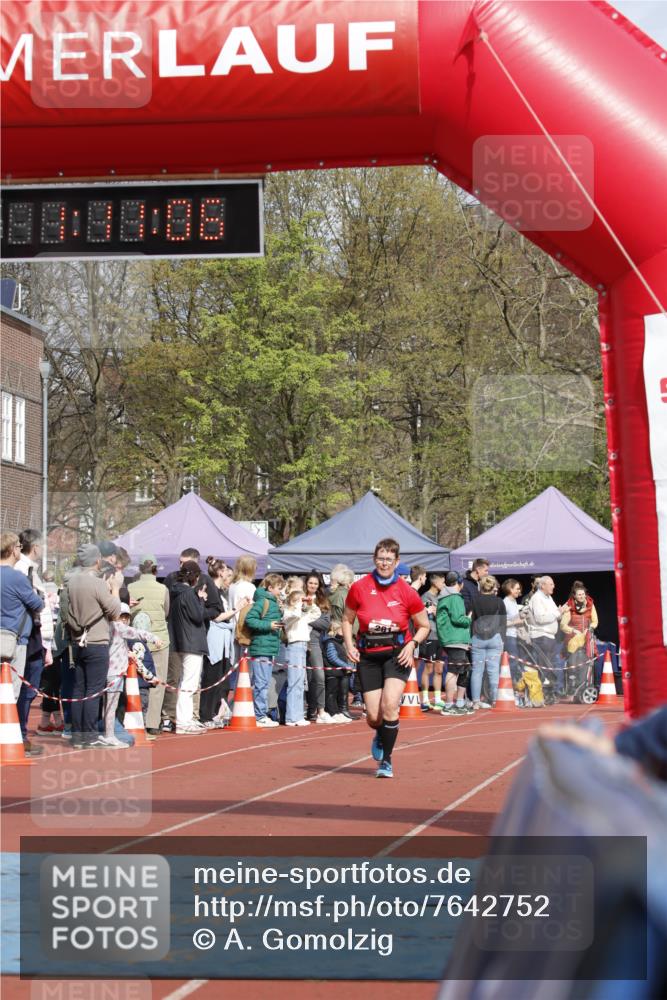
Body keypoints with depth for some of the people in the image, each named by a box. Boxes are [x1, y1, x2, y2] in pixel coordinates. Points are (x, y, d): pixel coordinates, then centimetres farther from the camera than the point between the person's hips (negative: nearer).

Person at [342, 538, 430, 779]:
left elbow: (424, 626, 7)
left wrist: (412, 644, -10)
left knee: (389, 705, -22)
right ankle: (381, 735, 39)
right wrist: (349, 644, -4)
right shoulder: (359, 588, -4)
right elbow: (347, 620, 11)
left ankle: (386, 760, -5)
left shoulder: (407, 592, -6)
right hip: (367, 655, 2)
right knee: (373, 716, -1)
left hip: (397, 654, -1)